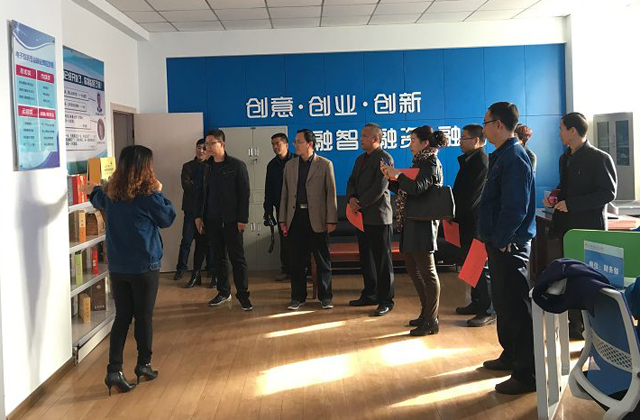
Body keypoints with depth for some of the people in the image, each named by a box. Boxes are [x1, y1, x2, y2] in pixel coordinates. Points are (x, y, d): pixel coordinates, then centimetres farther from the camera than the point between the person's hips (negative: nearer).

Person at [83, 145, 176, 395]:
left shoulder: (111, 193, 2)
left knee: (122, 317, 10)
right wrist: (160, 194, 7)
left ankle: (114, 370, 3)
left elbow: (99, 201, 26)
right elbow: (168, 219, -2)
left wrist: (93, 191, 48)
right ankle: (143, 364, 25)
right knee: (144, 316, 11)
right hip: (145, 266, -4)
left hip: (117, 266, 5)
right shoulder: (148, 194, -15)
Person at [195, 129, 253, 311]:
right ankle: (223, 292, 20)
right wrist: (198, 215, 7)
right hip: (212, 220, 5)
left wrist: (243, 218, -13)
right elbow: (202, 192, 14)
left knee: (237, 257, -1)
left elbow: (244, 193, -8)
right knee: (218, 257, 10)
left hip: (231, 220, -5)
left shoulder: (237, 165, -6)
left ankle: (243, 294, 6)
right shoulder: (207, 166, 10)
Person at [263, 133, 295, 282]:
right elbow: (269, 190, 12)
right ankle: (286, 269, 13)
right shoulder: (272, 165, 10)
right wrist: (268, 210, 7)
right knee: (284, 239, 6)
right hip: (281, 207, 4)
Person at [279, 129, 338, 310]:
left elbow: (331, 194, -3)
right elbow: (285, 194, 13)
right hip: (296, 218, 4)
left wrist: (331, 220, -9)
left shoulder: (325, 164, 0)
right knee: (296, 260, 7)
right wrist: (282, 219, 7)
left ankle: (325, 296, 15)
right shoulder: (290, 165, 12)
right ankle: (298, 297, 17)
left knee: (323, 260, 4)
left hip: (317, 219, -3)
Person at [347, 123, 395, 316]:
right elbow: (352, 182, 14)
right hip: (362, 216, 9)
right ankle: (370, 294, 26)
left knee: (382, 259, -2)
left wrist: (360, 204, -15)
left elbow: (379, 188, -19)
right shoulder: (360, 159, 17)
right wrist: (352, 198, -6)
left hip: (378, 216, -9)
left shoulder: (384, 159, -11)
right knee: (366, 257, 15)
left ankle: (386, 300, 5)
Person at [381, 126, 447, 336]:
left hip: (422, 224, -10)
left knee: (427, 272, -4)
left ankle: (431, 322, 2)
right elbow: (403, 190, 16)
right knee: (413, 268, 17)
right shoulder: (420, 162, 17)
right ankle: (426, 313, 28)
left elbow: (418, 188, -25)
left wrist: (398, 174, -15)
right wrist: (390, 177, 5)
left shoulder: (431, 163, -10)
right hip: (411, 223, 10)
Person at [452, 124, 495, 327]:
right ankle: (477, 303, 27)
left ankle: (487, 311, 0)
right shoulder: (471, 160, 15)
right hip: (468, 221, 10)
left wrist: (455, 214, -14)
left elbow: (471, 196, -21)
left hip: (475, 222, -10)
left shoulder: (481, 162, -16)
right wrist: (454, 213, 8)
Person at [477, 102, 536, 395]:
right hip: (499, 242, 10)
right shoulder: (501, 156, 13)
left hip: (509, 245, -10)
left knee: (516, 306, -4)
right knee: (502, 301, 20)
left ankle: (526, 374, 4)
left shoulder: (514, 158, -18)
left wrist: (501, 240, -18)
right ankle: (511, 355, 35)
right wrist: (491, 238, 13)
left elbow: (516, 207, -24)